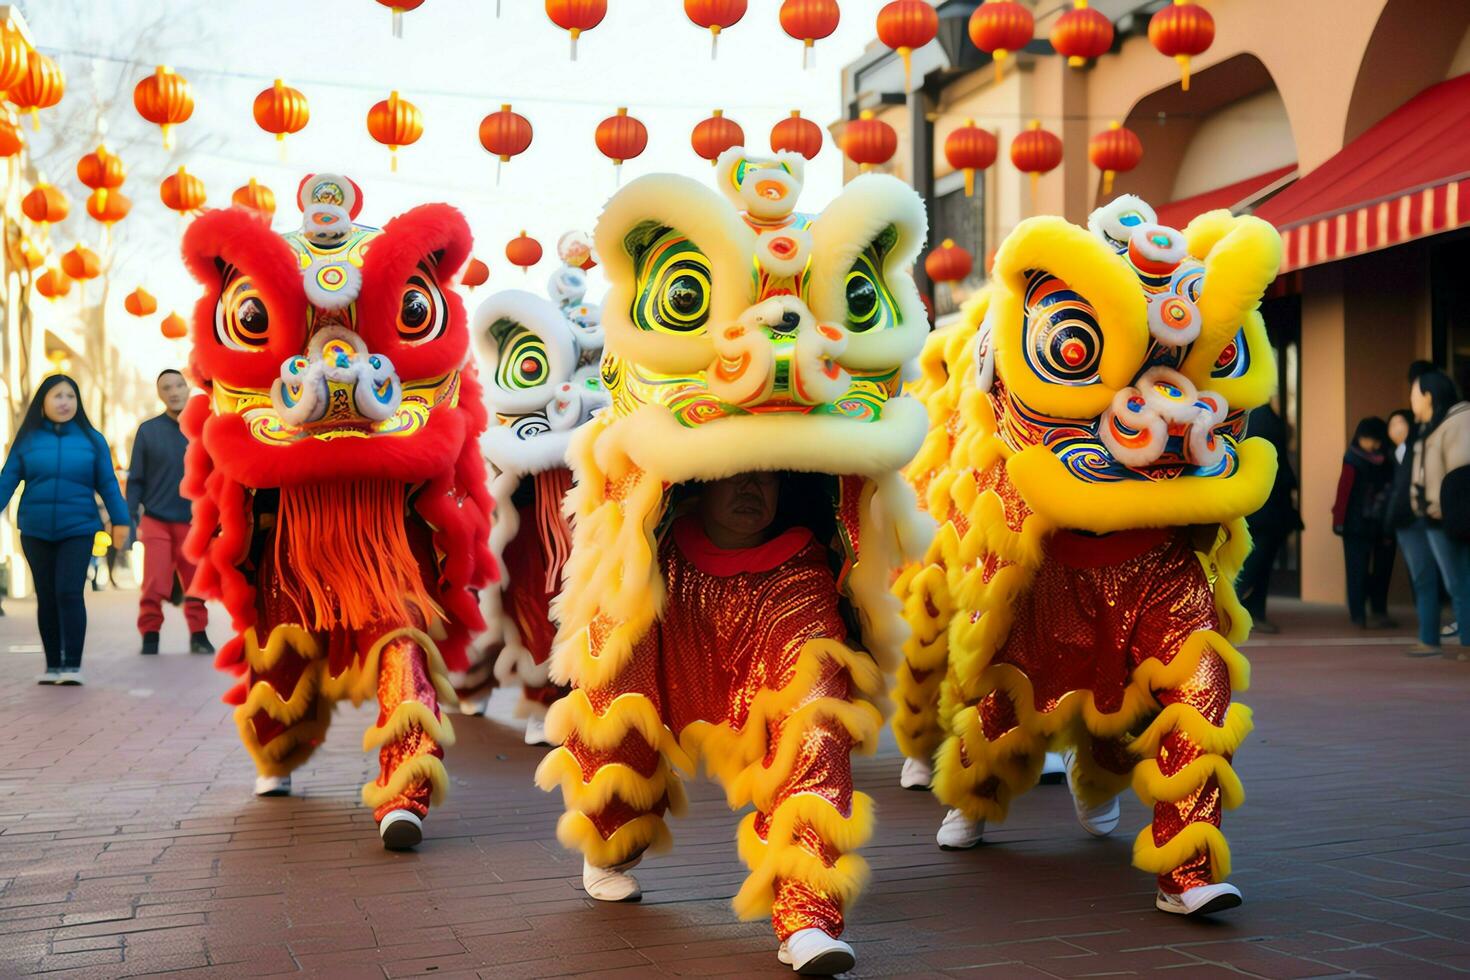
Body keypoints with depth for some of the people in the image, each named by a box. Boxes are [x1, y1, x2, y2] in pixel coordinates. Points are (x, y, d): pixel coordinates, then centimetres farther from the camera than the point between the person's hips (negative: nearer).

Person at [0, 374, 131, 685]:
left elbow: (107, 484, 3)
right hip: (35, 531, 2)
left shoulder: (91, 439, 3)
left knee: (69, 593, -12)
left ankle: (73, 665, -7)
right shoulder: (28, 439, 3)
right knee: (46, 597, 7)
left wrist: (120, 520, -2)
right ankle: (53, 665, 14)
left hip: (77, 530, -2)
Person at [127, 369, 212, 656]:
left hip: (194, 524, 1)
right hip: (156, 522, -1)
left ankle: (199, 636, 19)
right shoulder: (148, 431, 1)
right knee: (154, 586, -7)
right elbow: (135, 480, 3)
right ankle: (150, 639, 5)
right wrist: (132, 519, -3)